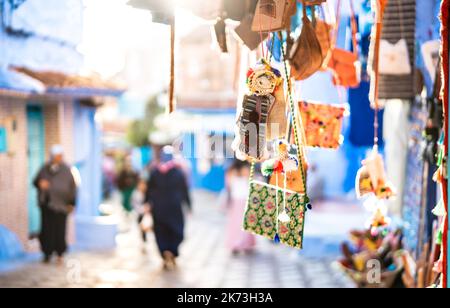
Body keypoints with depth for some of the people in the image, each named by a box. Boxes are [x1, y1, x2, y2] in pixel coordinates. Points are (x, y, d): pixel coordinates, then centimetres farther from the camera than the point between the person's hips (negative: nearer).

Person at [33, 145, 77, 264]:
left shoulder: (66, 170, 1)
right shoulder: (45, 168, 6)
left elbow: (72, 186, 1)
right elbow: (36, 181, 12)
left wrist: (71, 203, -4)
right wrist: (40, 183, -12)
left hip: (61, 204, -2)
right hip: (47, 204, 2)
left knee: (60, 230, -2)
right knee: (47, 229, -1)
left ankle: (60, 254, 10)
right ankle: (47, 253, 11)